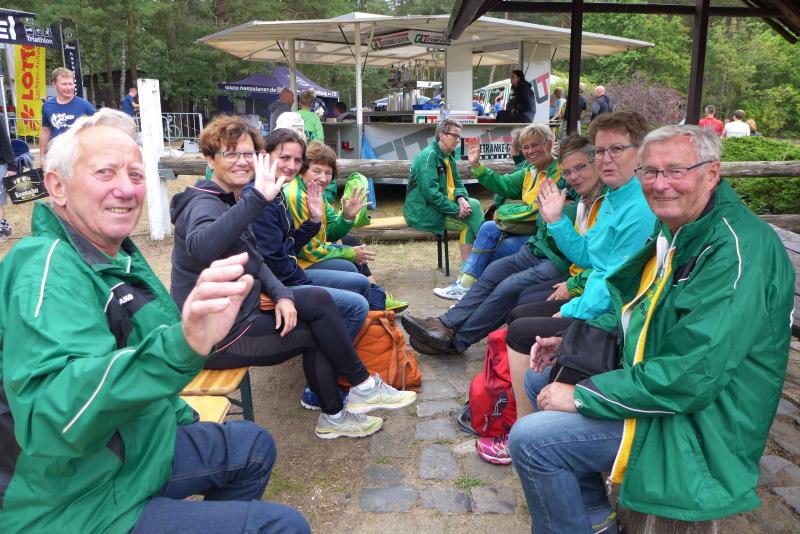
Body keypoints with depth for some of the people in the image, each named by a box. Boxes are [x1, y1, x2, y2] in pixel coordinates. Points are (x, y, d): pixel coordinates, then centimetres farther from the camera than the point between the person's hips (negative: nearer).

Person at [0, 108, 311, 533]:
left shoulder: (119, 254, 5)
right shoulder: (48, 267, -25)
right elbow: (49, 418, -41)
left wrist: (181, 418, 21)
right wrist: (182, 346, -55)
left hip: (140, 447, 9)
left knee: (254, 447, 23)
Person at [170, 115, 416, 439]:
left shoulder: (231, 199, 10)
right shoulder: (204, 204, -20)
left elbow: (254, 260, 10)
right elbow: (200, 248, -45)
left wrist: (281, 295, -8)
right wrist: (257, 198, -52)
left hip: (239, 311, 9)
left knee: (318, 300, 1)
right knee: (320, 331, -3)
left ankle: (333, 416, 8)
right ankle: (363, 387, 22)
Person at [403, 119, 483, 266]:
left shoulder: (449, 158, 13)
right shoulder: (428, 156, -16)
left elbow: (457, 184, 12)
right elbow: (431, 193, -24)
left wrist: (461, 198, -11)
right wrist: (456, 209, -20)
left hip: (438, 206, 9)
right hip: (423, 211, -9)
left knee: (474, 204, -7)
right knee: (467, 222, -17)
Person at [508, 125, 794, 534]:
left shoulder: (739, 251, -26)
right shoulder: (673, 230, 5)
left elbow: (690, 378, -31)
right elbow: (634, 306, 19)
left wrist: (581, 395, -24)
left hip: (699, 420, -10)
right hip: (649, 376, 10)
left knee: (530, 440, -20)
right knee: (541, 379, 16)